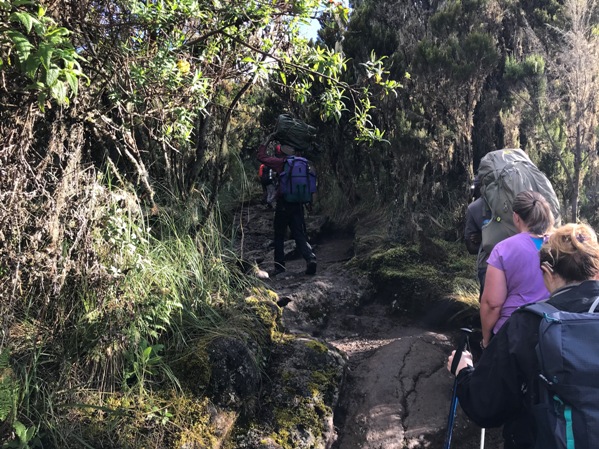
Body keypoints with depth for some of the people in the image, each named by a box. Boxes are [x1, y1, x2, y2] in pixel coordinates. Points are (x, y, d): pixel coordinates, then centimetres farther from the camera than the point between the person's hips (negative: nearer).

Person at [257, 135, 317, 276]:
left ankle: (279, 266, 13)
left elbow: (261, 156, 1)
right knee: (299, 235, 6)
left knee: (279, 237, 10)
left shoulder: (281, 163, -8)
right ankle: (310, 258, -15)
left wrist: (267, 140, 11)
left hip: (283, 205, -4)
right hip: (298, 205, 4)